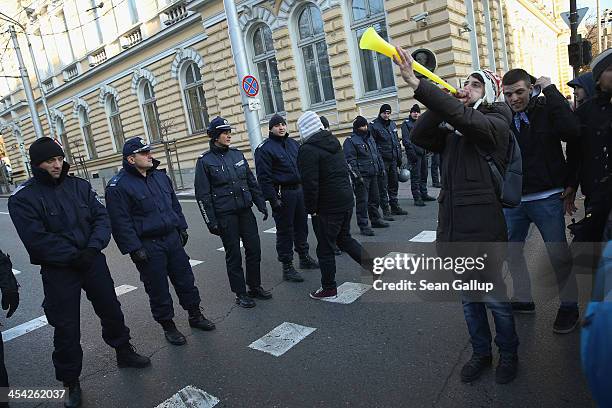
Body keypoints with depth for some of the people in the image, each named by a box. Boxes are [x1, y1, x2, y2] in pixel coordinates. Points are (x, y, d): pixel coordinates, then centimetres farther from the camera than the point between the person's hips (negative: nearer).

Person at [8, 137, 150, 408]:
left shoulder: (80, 186, 1)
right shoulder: (22, 198, -11)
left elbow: (102, 216, -2)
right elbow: (37, 240, -17)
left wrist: (94, 247, -17)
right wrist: (75, 256, -18)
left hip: (93, 261, 4)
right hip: (58, 271, -3)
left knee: (111, 310, 17)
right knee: (66, 327, 7)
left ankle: (124, 352, 41)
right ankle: (70, 381, 28)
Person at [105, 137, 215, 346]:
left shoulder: (160, 177, 9)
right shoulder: (118, 186, -12)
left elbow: (175, 204, 18)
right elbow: (120, 222, -15)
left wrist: (182, 228, 16)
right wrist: (134, 249, -17)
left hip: (173, 239, 6)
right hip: (147, 246, -6)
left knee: (185, 280, 14)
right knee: (158, 289, 6)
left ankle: (195, 315, 31)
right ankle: (168, 326, 24)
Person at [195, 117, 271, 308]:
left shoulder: (237, 154, 8)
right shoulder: (205, 161, -5)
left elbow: (252, 182, 14)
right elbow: (202, 195, -6)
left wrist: (261, 205, 11)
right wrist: (211, 221, -9)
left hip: (245, 210, 5)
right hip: (225, 215, -4)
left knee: (254, 249, 8)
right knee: (233, 255, 5)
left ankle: (255, 287, 26)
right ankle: (240, 294, 19)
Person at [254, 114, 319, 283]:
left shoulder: (293, 143, 13)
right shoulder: (264, 148, -9)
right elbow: (264, 177, -14)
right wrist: (273, 198, -19)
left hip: (299, 190, 7)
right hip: (282, 194, -7)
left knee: (301, 226, 17)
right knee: (285, 231, 0)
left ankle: (304, 258, 33)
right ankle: (287, 267, 10)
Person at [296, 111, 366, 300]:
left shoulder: (308, 150, -15)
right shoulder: (333, 142, 11)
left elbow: (310, 183, -20)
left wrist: (311, 209, -10)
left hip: (327, 206, -8)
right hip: (347, 199, 8)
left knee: (325, 247, 5)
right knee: (344, 238, 24)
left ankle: (328, 288, 18)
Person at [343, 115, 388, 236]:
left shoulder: (370, 138, 17)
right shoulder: (350, 141, -9)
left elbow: (377, 154, 27)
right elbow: (350, 160, -15)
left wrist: (381, 167, 21)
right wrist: (357, 176, -20)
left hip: (373, 174, 8)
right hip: (361, 176, -8)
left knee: (374, 199, 17)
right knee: (362, 201, -6)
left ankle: (375, 220, 32)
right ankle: (363, 226, 0)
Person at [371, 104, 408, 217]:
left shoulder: (392, 124, 15)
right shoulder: (374, 125, -7)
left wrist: (399, 157, 17)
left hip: (393, 159, 7)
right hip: (382, 160, -7)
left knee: (394, 184, 14)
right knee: (383, 186, -3)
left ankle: (394, 207, 25)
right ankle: (386, 210, 4)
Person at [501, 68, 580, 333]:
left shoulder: (546, 110, -6)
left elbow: (571, 132, -25)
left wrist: (550, 90, -19)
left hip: (546, 198, -3)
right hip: (512, 200, 4)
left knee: (559, 255, 4)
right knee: (511, 252, 11)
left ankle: (569, 306, 23)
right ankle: (523, 300, 29)